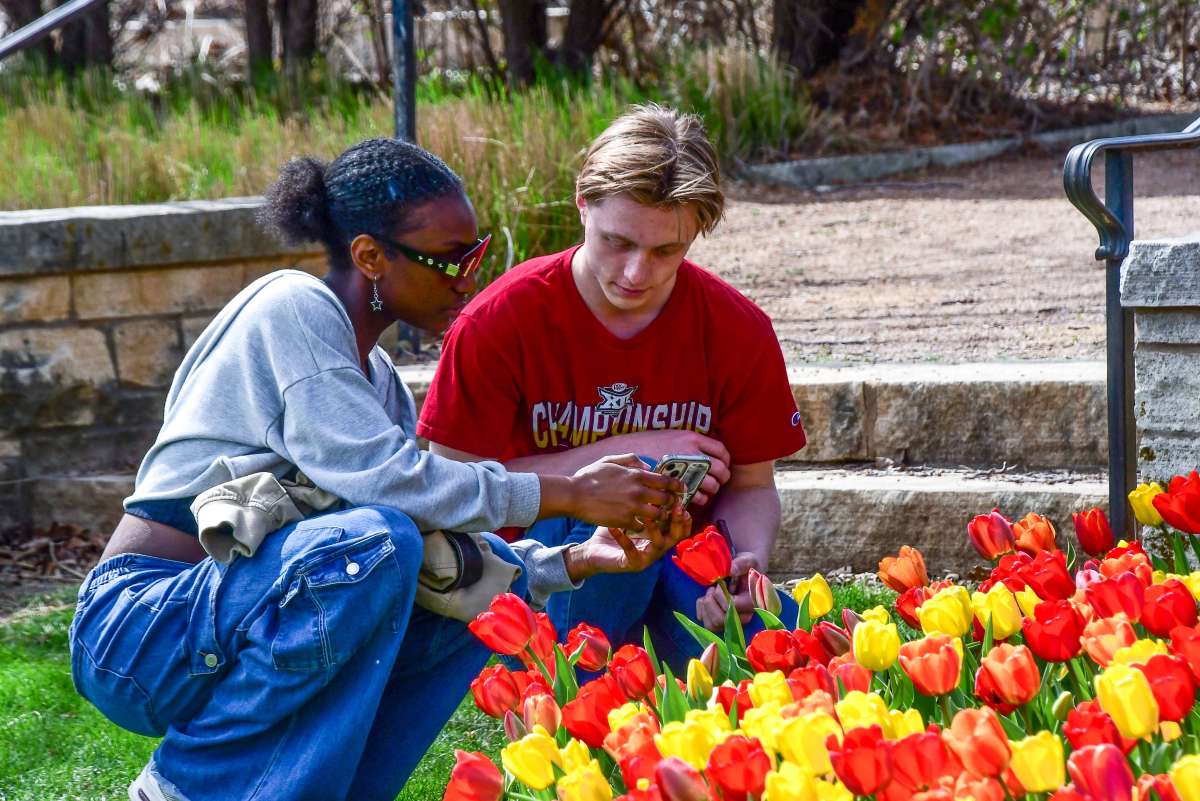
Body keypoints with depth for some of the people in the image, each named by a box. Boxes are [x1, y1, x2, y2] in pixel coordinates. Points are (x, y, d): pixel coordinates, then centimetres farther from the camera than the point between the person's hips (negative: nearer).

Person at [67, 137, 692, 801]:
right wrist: (568, 493, -19)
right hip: (140, 630, -8)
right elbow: (378, 477, -23)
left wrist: (579, 560, -4)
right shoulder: (292, 307, -11)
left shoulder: (377, 377, 15)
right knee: (374, 539, -30)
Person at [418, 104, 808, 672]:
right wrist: (625, 453, -18)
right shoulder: (501, 321, -13)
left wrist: (747, 564, -22)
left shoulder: (738, 331, -6)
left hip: (674, 568, 3)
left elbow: (750, 486, 2)